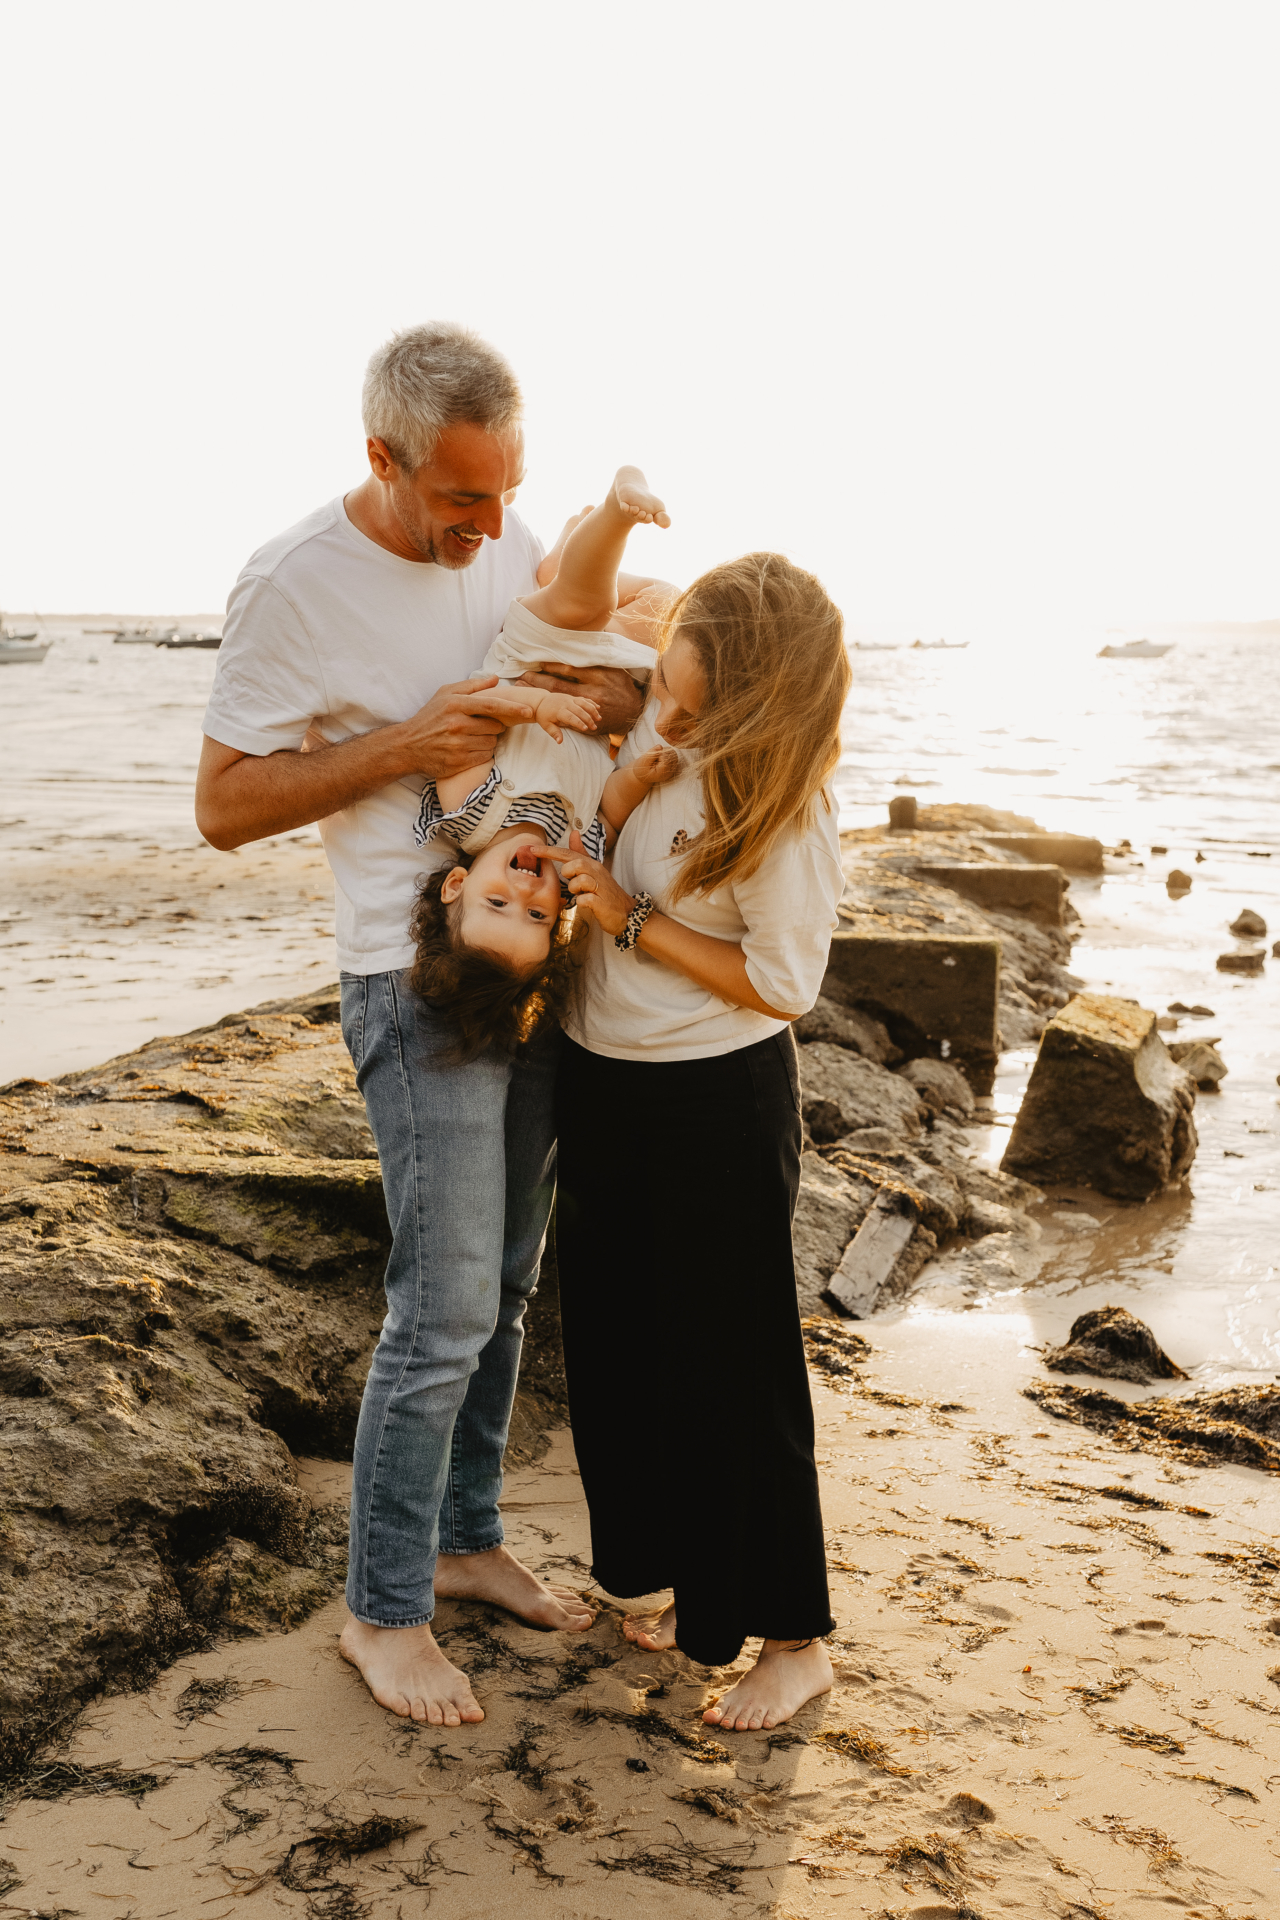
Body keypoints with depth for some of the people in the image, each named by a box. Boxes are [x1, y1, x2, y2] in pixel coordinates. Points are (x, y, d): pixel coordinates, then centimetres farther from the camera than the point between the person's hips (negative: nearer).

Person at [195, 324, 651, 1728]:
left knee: (507, 1286, 14)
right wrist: (404, 743, -21)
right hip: (419, 982, -6)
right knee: (445, 1309, -4)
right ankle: (382, 1610, 15)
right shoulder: (294, 585, -13)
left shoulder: (512, 544, 5)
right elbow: (223, 806, -10)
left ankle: (466, 1540, 32)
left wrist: (616, 695, -8)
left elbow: (624, 635, 17)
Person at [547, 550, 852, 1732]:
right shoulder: (643, 720, -4)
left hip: (718, 1105, -7)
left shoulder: (783, 813, -22)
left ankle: (794, 1638, 22)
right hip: (602, 1083, 8)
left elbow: (781, 987, -18)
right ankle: (680, 1578, 38)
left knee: (731, 1370, 3)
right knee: (617, 1348, 17)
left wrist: (629, 921, -20)